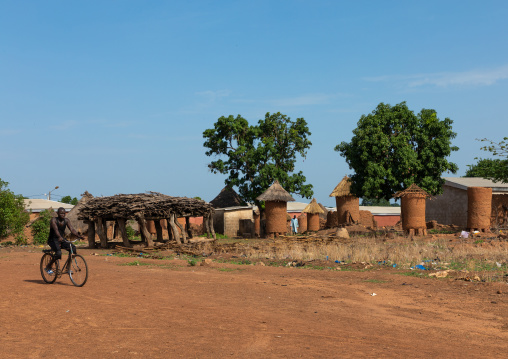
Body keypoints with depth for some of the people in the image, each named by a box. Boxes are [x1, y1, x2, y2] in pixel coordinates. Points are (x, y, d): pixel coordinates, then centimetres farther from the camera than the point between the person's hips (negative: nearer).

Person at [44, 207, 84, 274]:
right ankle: (48, 267, -7)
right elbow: (55, 229, -33)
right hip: (53, 240, -5)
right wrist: (59, 237, -52)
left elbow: (72, 229, -11)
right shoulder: (54, 220, -15)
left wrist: (78, 236, -30)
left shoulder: (66, 220, 1)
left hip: (62, 239, 5)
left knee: (73, 248, -20)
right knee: (58, 253, -31)